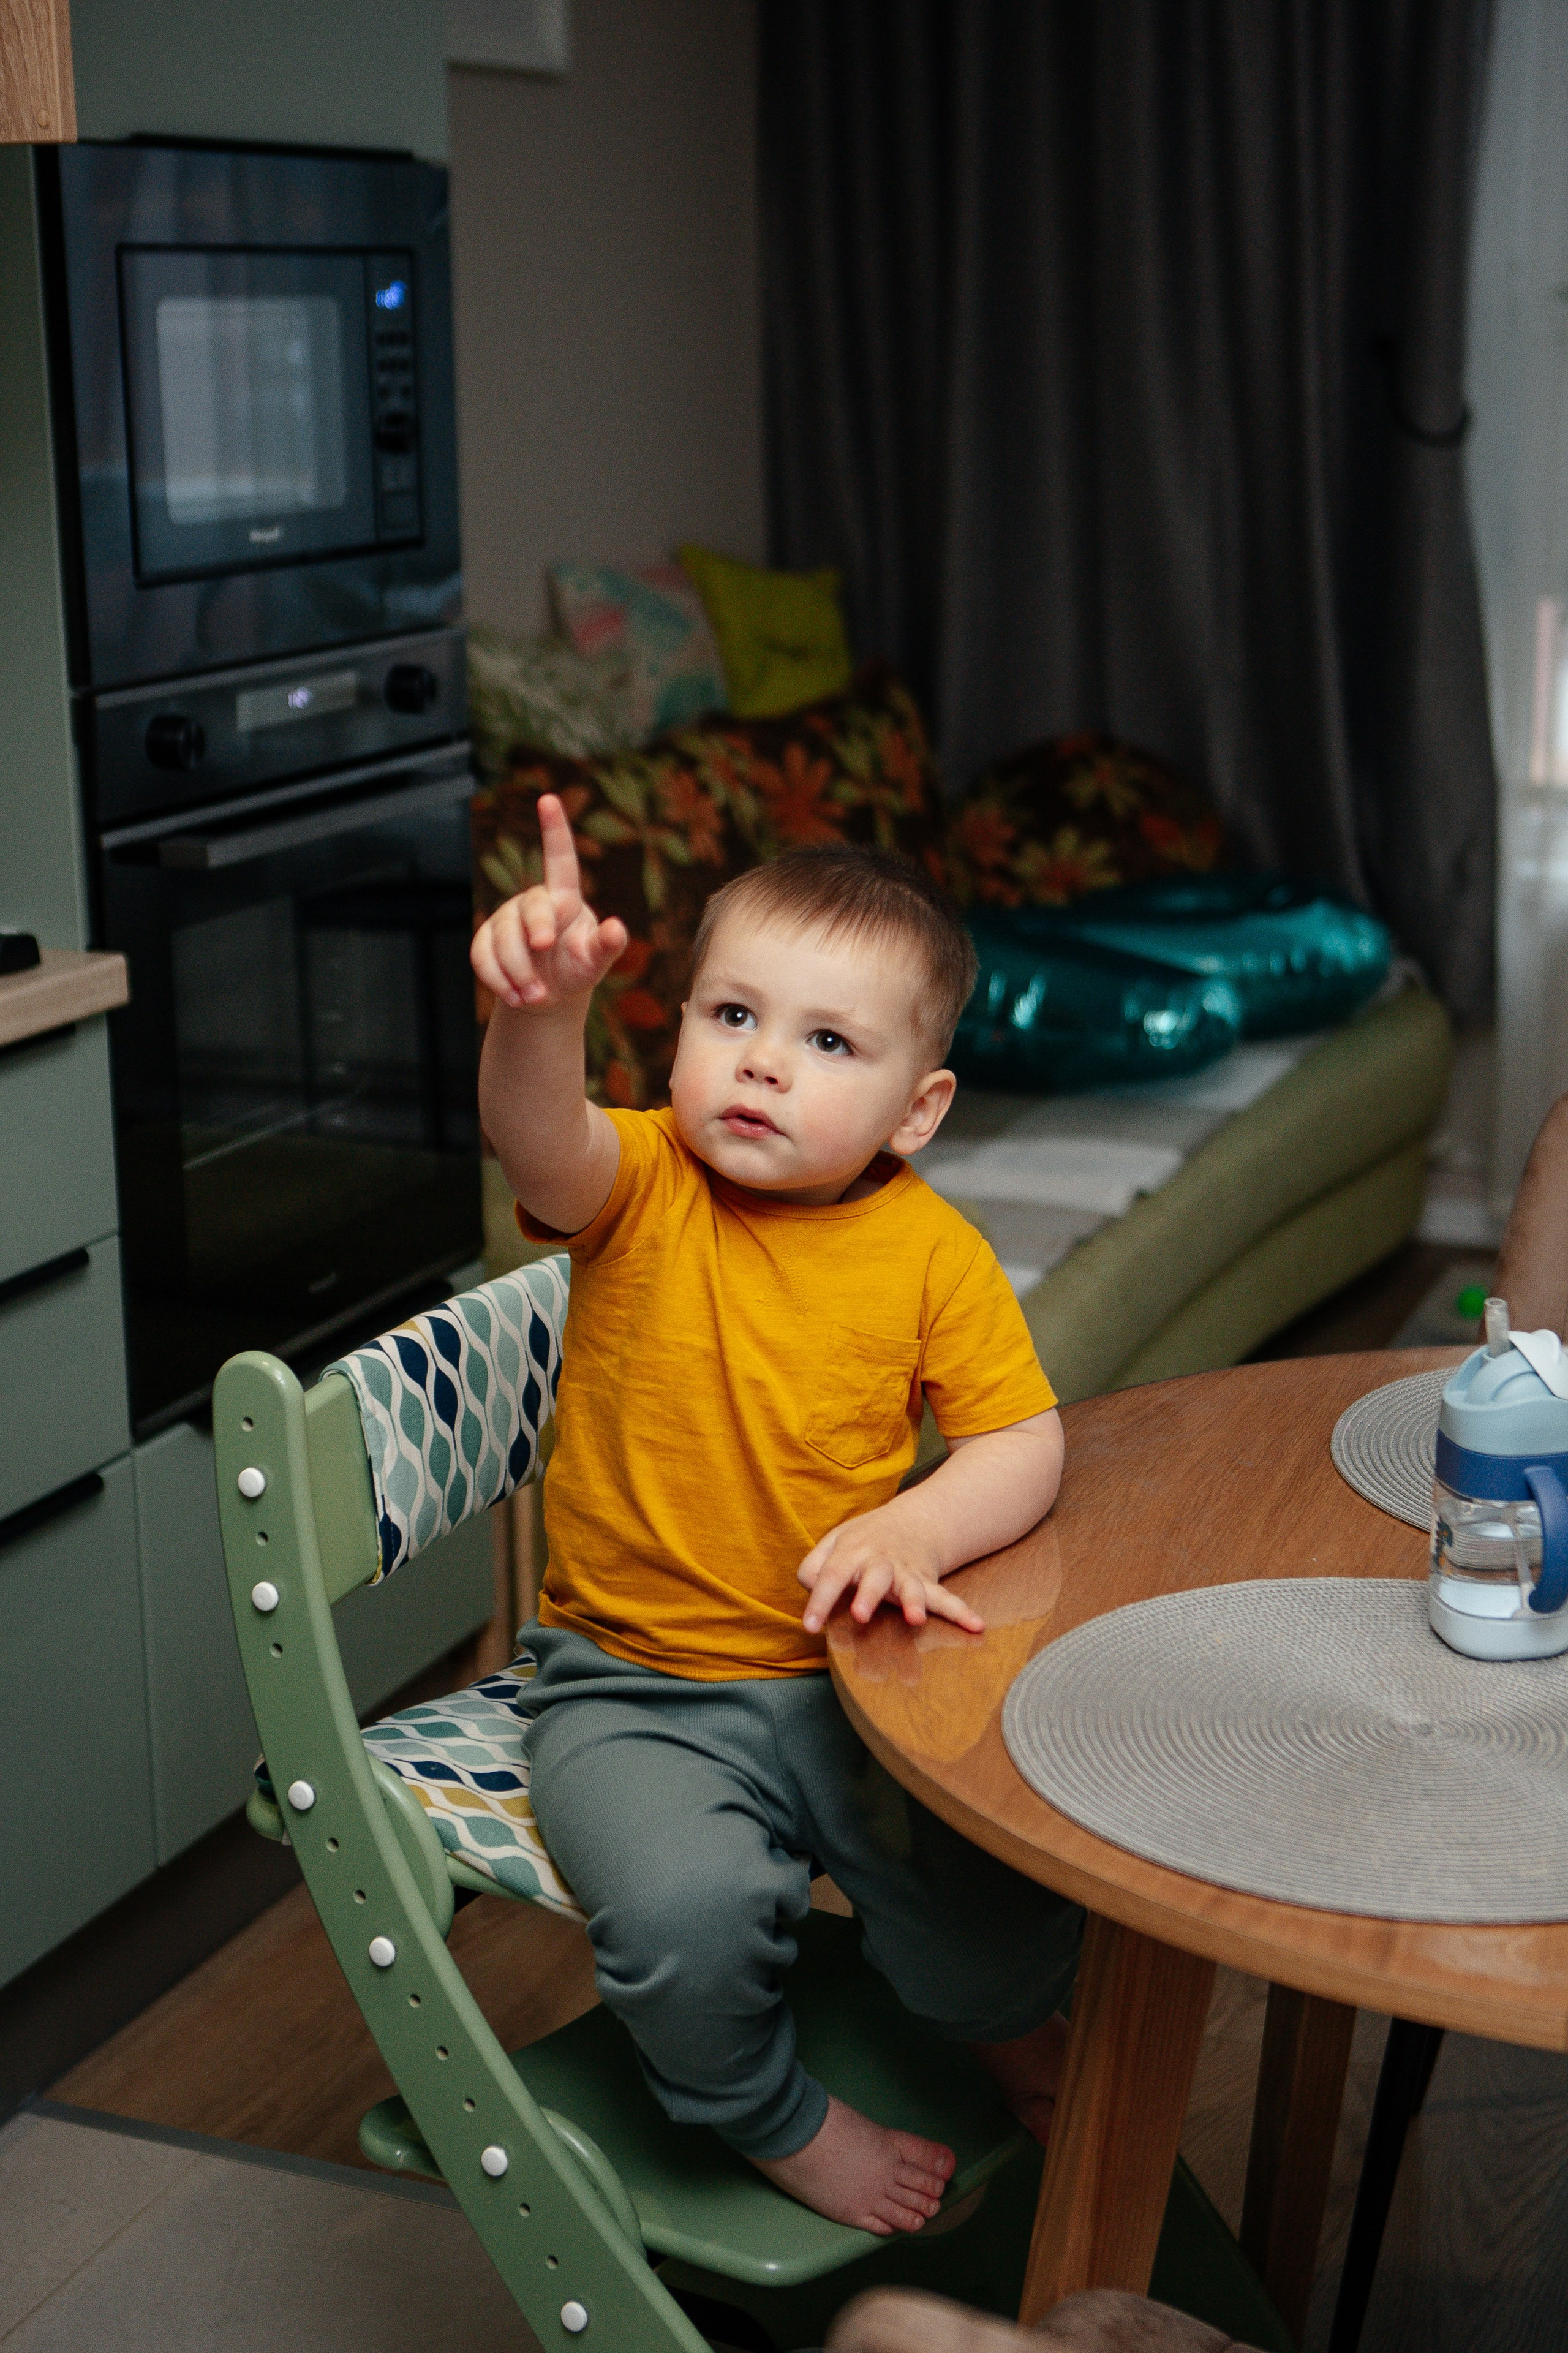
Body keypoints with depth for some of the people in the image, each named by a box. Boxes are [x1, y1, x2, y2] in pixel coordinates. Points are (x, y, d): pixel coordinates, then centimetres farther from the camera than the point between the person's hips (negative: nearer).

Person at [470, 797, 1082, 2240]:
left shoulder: (932, 1250, -4)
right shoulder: (639, 1187, -10)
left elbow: (1024, 1445, -3)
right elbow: (538, 1143, -33)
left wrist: (917, 1529, -25)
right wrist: (543, 1009, -56)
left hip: (845, 1676, 2)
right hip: (634, 1690, -1)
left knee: (1009, 1856, -17)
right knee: (686, 1904, -26)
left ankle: (1021, 2042, 21)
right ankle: (774, 2121, 8)